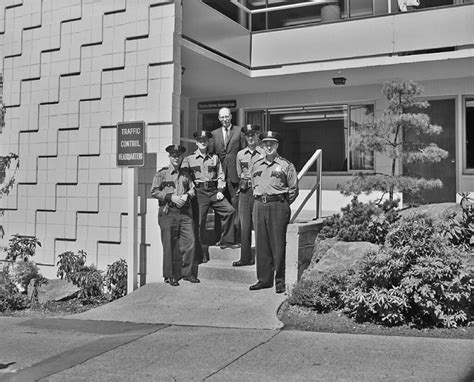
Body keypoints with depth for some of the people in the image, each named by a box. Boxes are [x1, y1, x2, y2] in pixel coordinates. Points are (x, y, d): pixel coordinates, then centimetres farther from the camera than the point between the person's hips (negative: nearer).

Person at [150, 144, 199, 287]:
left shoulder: (185, 173, 16)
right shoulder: (161, 173, 3)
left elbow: (192, 188, 17)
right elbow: (154, 191, -2)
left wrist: (186, 196, -5)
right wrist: (171, 197, -12)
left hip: (185, 211, 4)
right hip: (168, 212, -4)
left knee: (190, 241, 0)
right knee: (170, 245, -1)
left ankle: (188, 272, 13)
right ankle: (171, 276, 8)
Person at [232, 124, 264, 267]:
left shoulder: (264, 154, -1)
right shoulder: (240, 154, 12)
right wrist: (244, 183, 13)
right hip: (244, 191, 4)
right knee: (244, 225, 3)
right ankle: (245, 257, 8)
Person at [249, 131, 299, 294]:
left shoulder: (286, 165, 1)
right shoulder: (256, 165, 14)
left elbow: (294, 189, 4)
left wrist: (282, 204, 2)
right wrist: (260, 200, 14)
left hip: (278, 206, -4)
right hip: (259, 205, 4)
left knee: (278, 245, -2)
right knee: (261, 244, 6)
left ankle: (280, 282, 6)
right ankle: (264, 279, 15)